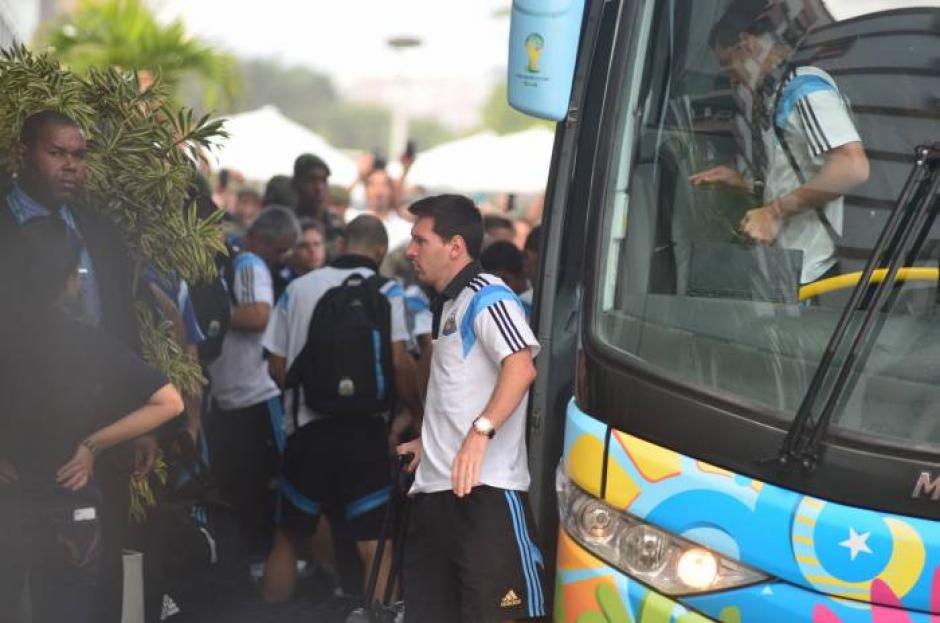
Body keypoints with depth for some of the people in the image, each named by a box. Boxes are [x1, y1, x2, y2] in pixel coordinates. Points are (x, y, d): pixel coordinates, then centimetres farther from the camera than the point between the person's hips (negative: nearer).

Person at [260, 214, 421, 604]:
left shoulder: (299, 288, 8)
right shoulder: (386, 291, -2)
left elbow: (278, 366, 9)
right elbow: (398, 362, -13)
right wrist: (416, 411, 0)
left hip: (308, 427, 3)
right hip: (365, 429, -3)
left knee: (288, 538, 17)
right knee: (374, 546, 0)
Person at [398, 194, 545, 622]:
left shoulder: (486, 297, -8)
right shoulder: (448, 304, 22)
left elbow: (521, 366, -25)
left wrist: (481, 431, -34)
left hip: (483, 488, -10)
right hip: (435, 488, 10)